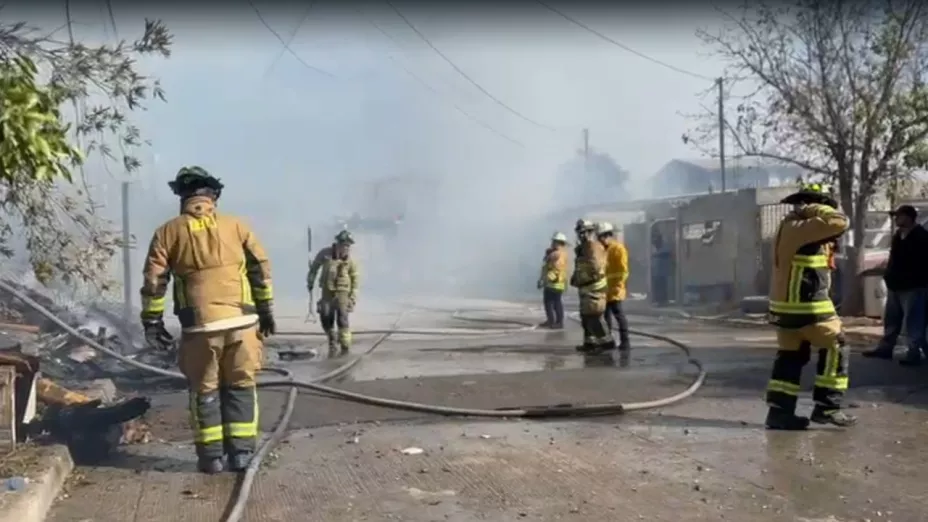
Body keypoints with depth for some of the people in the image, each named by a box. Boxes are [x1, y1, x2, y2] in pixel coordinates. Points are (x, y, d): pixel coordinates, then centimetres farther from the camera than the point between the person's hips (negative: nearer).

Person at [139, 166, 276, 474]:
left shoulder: (169, 231, 6)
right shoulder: (235, 225, 8)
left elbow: (154, 281, 2)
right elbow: (261, 269, 8)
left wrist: (152, 322, 8)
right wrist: (266, 310, 14)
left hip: (200, 325, -1)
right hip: (241, 320, 1)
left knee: (204, 391, 10)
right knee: (240, 386, 11)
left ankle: (211, 456, 12)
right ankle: (241, 452, 10)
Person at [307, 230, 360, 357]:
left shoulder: (350, 260, -6)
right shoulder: (325, 253, -4)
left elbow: (355, 280, 0)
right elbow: (314, 267, 13)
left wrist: (353, 298, -4)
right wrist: (310, 281, 17)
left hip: (342, 292, -2)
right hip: (327, 291, 2)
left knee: (342, 319, -9)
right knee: (325, 318, -2)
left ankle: (345, 346, 1)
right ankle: (332, 343, 18)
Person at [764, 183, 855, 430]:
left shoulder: (790, 226, 15)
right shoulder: (799, 228, -17)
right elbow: (839, 222, -24)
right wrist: (815, 210, -10)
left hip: (786, 304, 10)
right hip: (806, 306, -10)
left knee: (791, 356, 10)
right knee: (835, 349, 3)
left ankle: (780, 411, 8)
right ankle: (827, 407, 4)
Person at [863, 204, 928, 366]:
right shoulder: (898, 234, 14)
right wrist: (889, 277, 15)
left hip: (913, 287, -9)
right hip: (895, 286, 9)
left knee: (913, 322, -6)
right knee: (890, 319, 15)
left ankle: (914, 354, -1)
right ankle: (885, 348, 24)